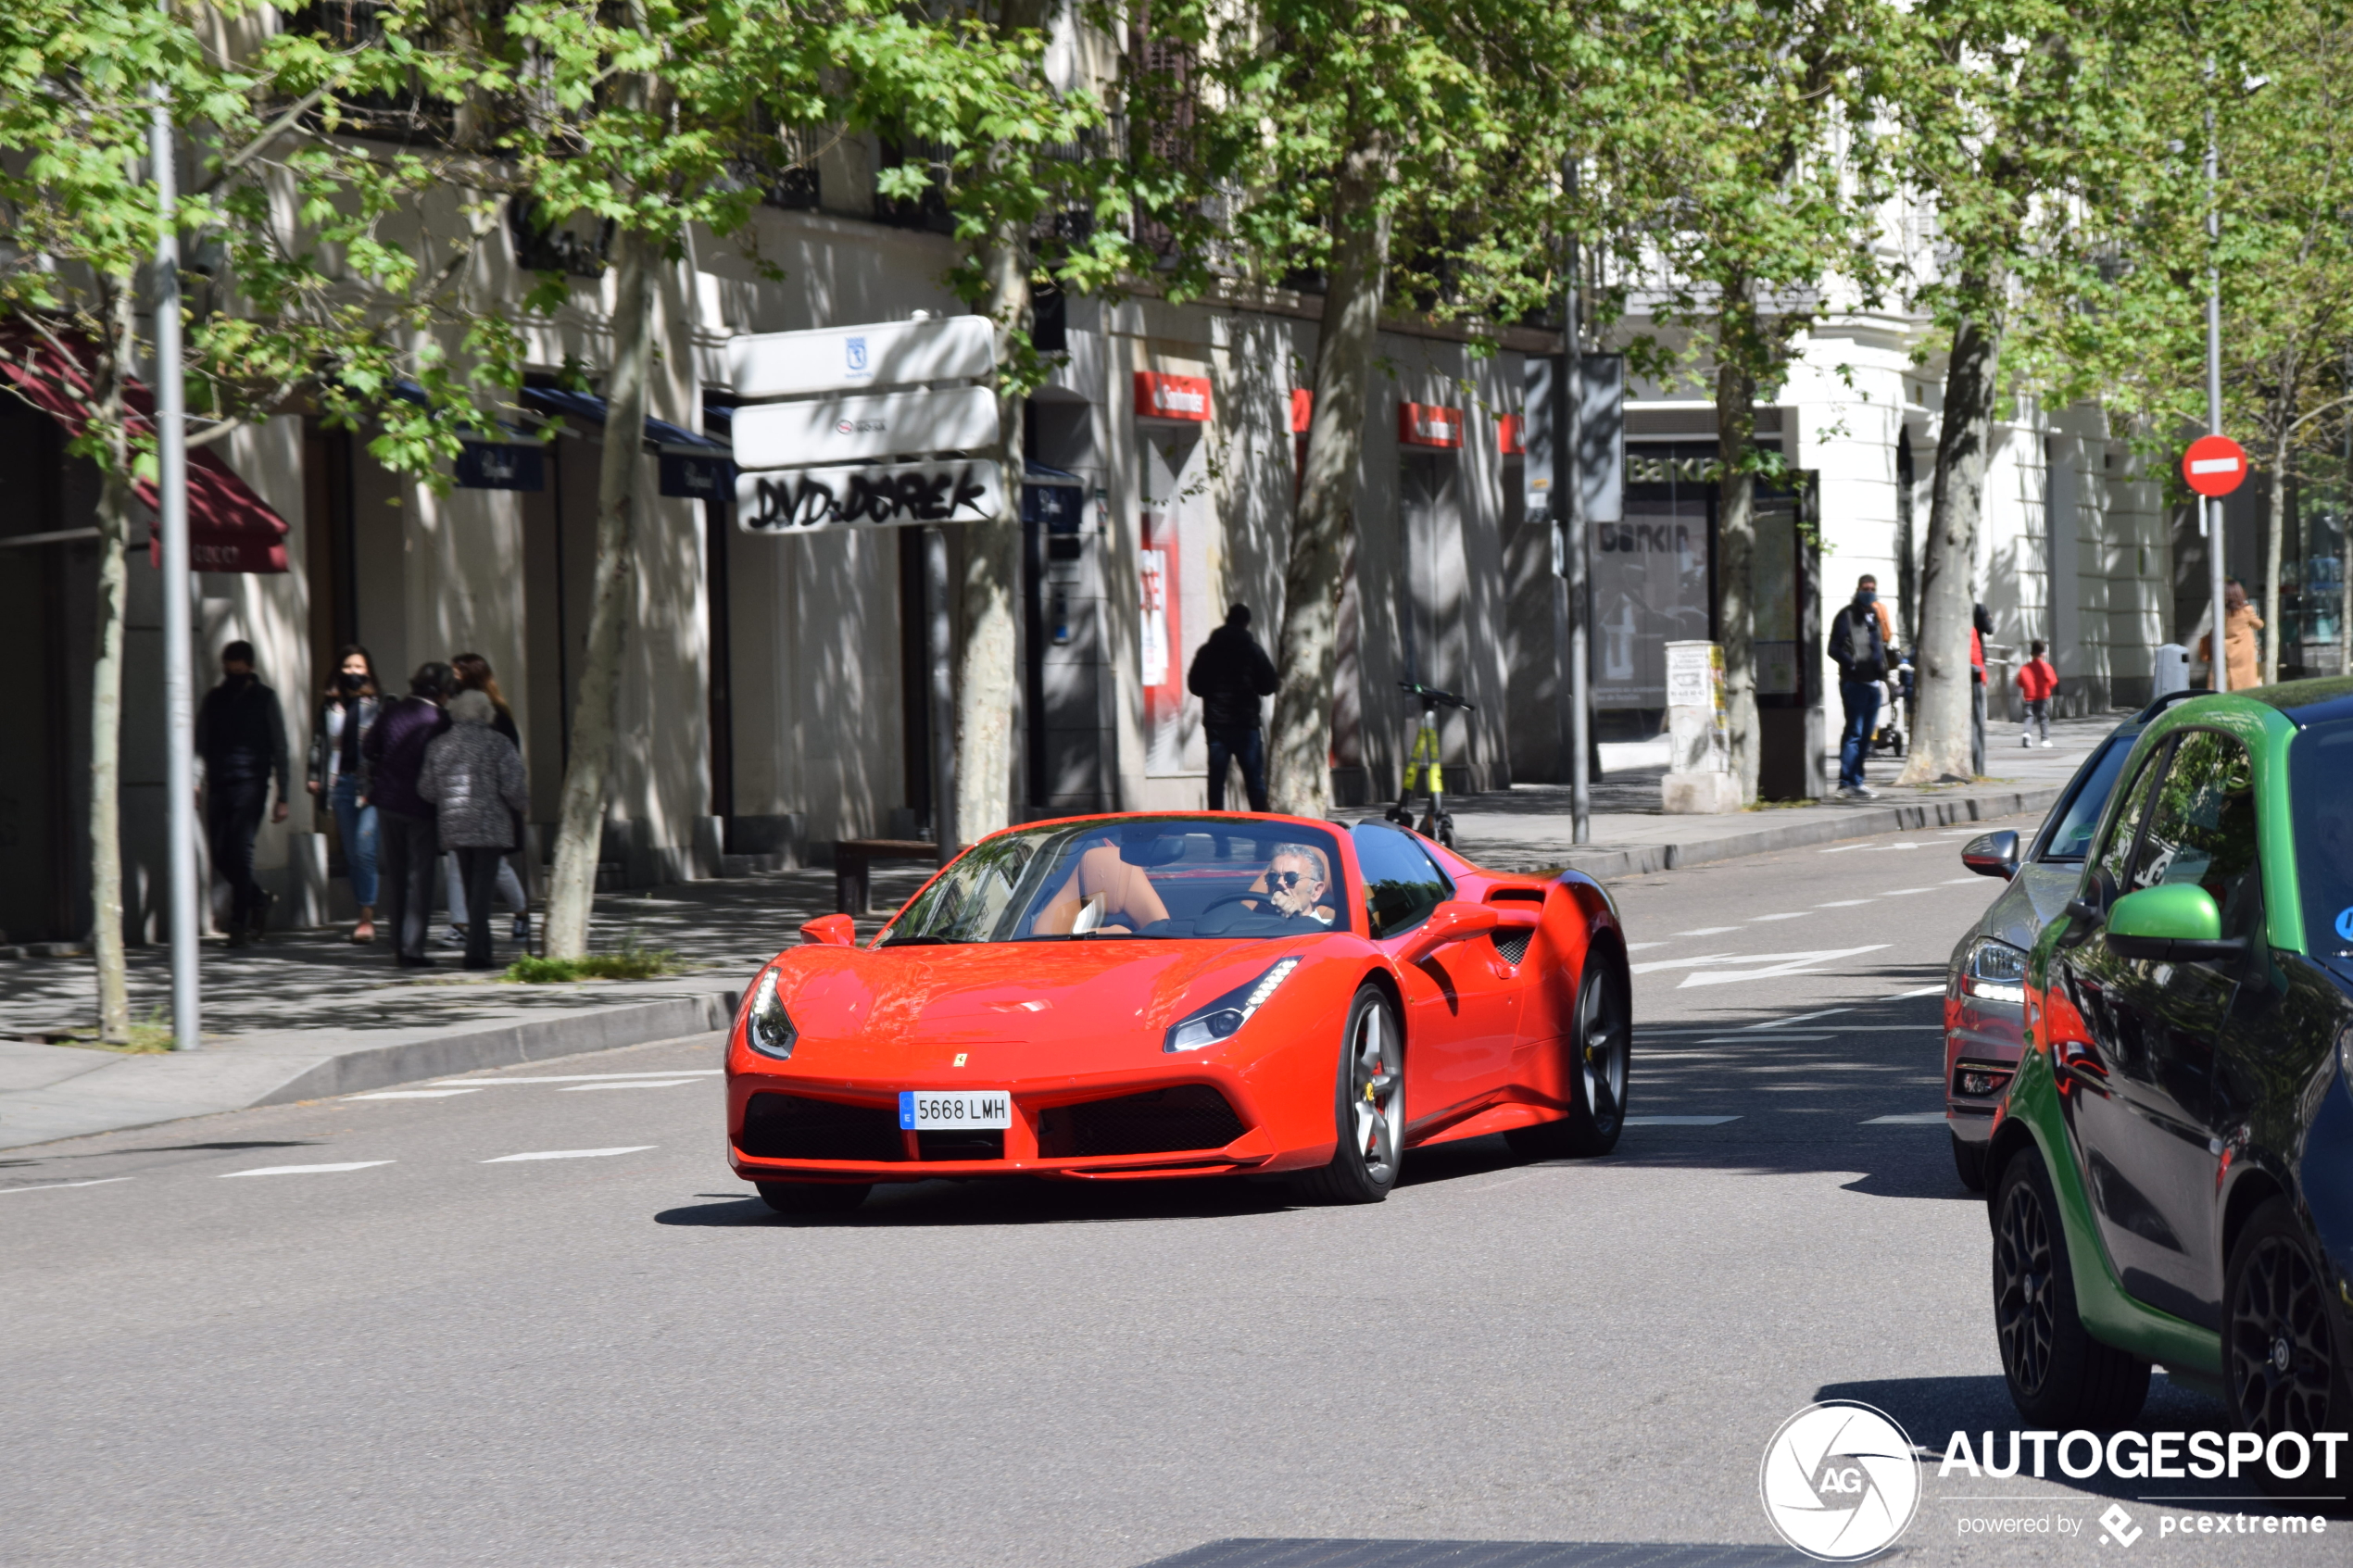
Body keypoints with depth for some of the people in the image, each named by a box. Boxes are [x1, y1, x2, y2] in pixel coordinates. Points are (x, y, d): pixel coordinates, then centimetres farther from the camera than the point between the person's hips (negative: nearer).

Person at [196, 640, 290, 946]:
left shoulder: (264, 699, 3)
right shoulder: (214, 699, 12)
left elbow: (279, 750, 3)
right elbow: (200, 743, 12)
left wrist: (282, 797, -2)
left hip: (250, 785, -4)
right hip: (218, 784, 4)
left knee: (240, 851, -11)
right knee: (220, 855, 2)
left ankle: (239, 922, -5)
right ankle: (259, 899, 25)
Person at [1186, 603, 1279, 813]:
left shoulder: (1207, 651, 5)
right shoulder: (1253, 650, -2)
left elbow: (1194, 686, 6)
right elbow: (1268, 686, -3)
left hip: (1216, 725, 2)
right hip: (1246, 724, -2)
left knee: (1216, 780, 3)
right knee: (1255, 781, 1)